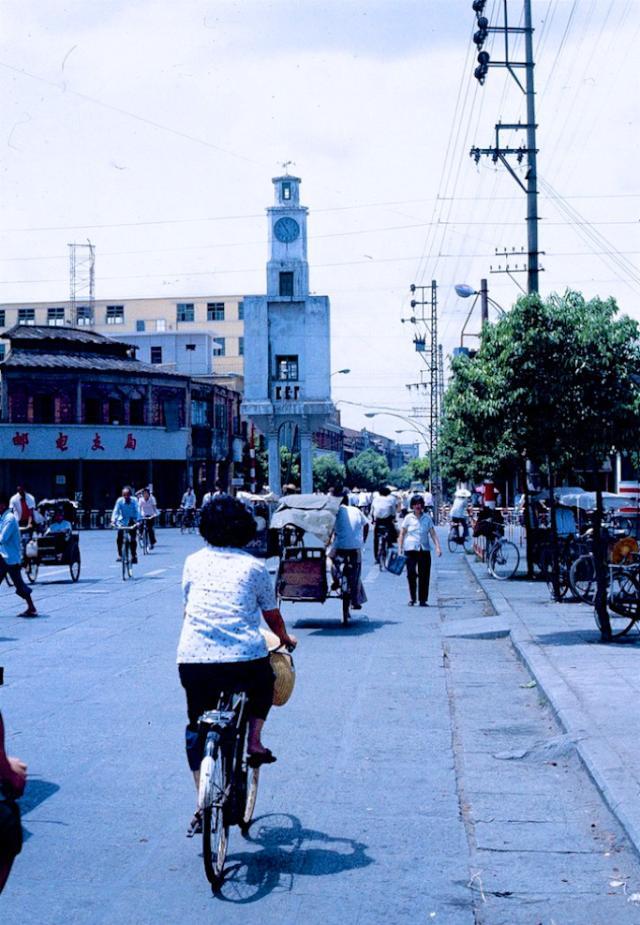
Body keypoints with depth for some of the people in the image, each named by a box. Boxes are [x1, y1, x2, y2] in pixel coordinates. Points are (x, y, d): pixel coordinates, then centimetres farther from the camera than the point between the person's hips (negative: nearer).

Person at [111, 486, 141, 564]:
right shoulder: (120, 501, -16)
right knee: (119, 538, -15)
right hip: (122, 521, 0)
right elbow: (116, 511, -21)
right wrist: (113, 521, -34)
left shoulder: (134, 500, -15)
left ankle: (134, 555, 5)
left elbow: (137, 511, -21)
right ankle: (120, 554, 3)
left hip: (132, 521, 0)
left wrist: (138, 520, -35)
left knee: (133, 539, -11)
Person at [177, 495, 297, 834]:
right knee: (263, 683, 34)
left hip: (193, 660, 1)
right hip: (246, 661, -1)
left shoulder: (194, 562, 13)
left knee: (196, 729, 19)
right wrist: (286, 639, 36)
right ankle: (253, 741, 17)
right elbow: (272, 616, 15)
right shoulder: (254, 566, 7)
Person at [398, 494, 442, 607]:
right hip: (410, 549, -2)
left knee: (424, 575, 0)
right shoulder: (408, 518, 3)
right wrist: (400, 549, -1)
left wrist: (437, 547, -6)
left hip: (424, 549, 2)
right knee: (411, 574, -5)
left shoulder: (427, 518, 8)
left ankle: (423, 600, 6)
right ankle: (412, 599, 6)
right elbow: (402, 534, 5)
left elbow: (433, 534, 6)